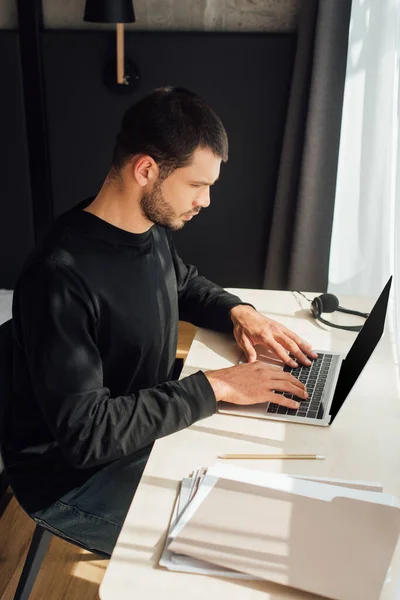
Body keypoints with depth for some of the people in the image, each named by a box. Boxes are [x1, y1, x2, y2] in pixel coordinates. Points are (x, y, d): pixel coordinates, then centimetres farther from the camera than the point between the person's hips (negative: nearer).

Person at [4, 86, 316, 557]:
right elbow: (86, 433, -31)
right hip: (72, 478, -8)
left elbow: (183, 283, 18)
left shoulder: (152, 230, -4)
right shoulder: (61, 277, -32)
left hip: (148, 425, 8)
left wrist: (237, 311, -3)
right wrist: (214, 386, -28)